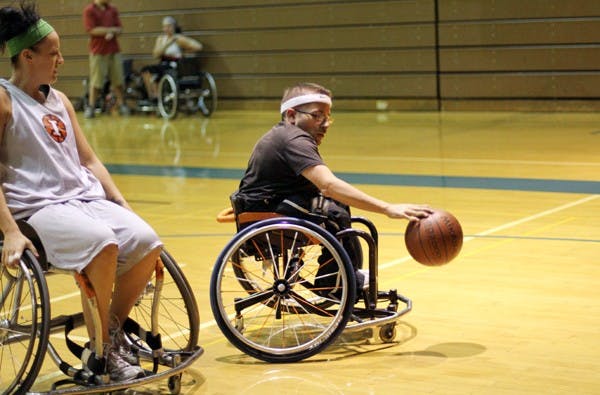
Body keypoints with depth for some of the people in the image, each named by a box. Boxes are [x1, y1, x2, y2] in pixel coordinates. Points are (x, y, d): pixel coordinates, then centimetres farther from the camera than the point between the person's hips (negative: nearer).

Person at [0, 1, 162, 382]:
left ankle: (114, 331, 3)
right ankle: (100, 352, -16)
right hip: (37, 208, -7)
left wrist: (123, 204, 10)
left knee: (147, 243, -17)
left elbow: (89, 160, 21)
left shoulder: (60, 101, 17)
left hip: (86, 199, 7)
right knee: (102, 243, -33)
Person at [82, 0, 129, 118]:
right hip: (98, 51, -5)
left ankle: (121, 105, 12)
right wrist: (111, 29, -8)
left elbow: (119, 29, 8)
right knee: (96, 82, -3)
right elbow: (92, 30, -14)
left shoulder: (113, 10, 10)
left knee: (118, 80, 4)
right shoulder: (89, 10, -5)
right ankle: (90, 107, 3)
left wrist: (112, 34, -14)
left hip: (114, 50, 5)